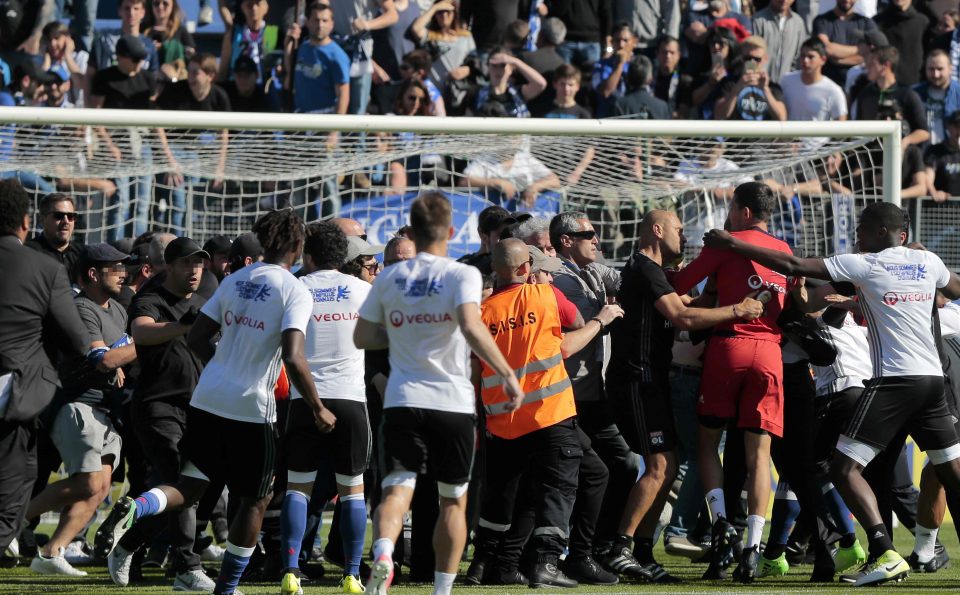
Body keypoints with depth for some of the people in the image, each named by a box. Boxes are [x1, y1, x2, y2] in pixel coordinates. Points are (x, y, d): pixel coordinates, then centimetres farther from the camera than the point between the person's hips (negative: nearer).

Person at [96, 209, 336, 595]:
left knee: (189, 488, 11)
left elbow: (196, 339, 11)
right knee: (255, 500, 13)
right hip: (253, 408, -5)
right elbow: (293, 358, -19)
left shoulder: (233, 281, 10)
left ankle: (133, 509, -20)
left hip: (207, 401, 5)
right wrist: (318, 409, -8)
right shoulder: (294, 291, -9)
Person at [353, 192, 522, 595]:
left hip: (403, 401, 1)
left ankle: (382, 553, -38)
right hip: (454, 402, -1)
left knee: (397, 489, -8)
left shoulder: (389, 278, 7)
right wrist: (507, 373, -18)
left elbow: (363, 338, 11)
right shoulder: (462, 275, -5)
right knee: (453, 501, 13)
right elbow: (470, 326, -21)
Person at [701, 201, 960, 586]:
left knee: (845, 467, -5)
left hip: (893, 380, -6)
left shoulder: (865, 265, -3)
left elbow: (794, 266, -5)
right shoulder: (928, 262, 11)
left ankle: (885, 554, -19)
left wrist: (732, 245, 1)